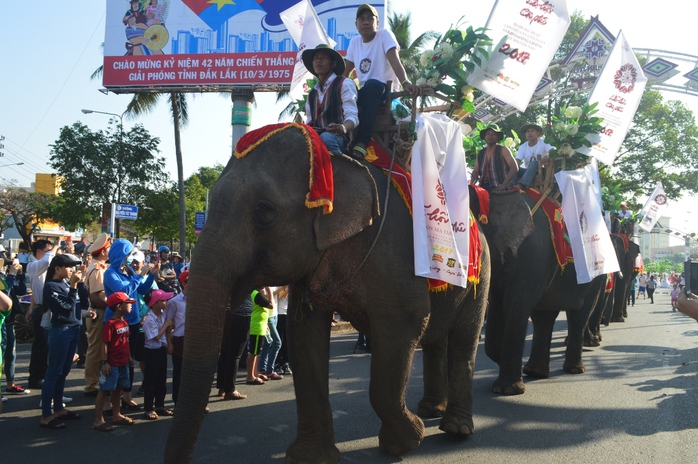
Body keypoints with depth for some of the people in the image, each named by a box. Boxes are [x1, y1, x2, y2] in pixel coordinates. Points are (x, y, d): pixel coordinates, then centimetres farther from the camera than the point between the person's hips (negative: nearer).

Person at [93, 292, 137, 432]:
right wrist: (104, 362, -20)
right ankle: (98, 420, 1)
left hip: (123, 363, 9)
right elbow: (104, 344, -19)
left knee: (117, 389, 17)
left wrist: (129, 357, 18)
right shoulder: (110, 324, -17)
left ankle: (116, 415, 28)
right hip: (112, 364, -8)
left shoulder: (125, 323, 9)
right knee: (105, 390, -4)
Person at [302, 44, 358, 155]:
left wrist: (343, 128, -28)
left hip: (338, 137, -4)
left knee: (326, 137, -39)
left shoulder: (345, 84, 6)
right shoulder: (312, 94, 25)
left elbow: (352, 116, -5)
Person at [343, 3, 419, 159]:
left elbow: (394, 60, -22)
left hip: (386, 91, -5)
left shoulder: (384, 35, -6)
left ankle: (362, 142, -44)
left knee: (372, 84, -38)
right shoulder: (354, 42, 10)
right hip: (365, 94, 5)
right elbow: (346, 73, 13)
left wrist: (405, 83, -39)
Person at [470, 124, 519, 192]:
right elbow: (475, 172, 20)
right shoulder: (480, 153, 19)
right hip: (483, 188, 4)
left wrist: (503, 185, -16)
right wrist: (471, 186, -1)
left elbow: (514, 168, -5)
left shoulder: (503, 150, 4)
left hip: (498, 189, -4)